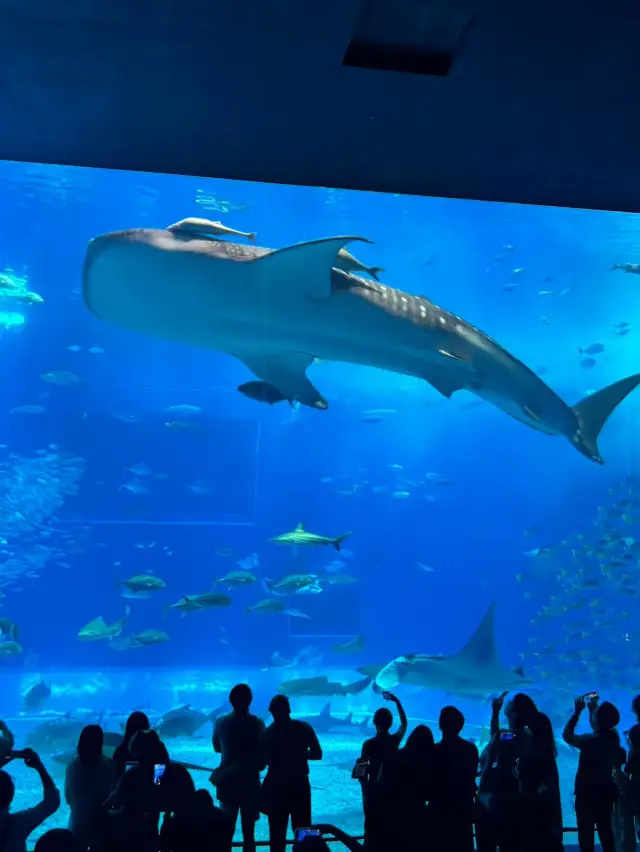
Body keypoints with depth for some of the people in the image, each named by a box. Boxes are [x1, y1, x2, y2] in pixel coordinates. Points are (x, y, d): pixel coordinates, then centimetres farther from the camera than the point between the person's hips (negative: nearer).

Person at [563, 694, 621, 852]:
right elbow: (600, 726, 14)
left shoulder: (591, 740, -27)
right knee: (606, 833, 19)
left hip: (588, 793, -6)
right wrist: (593, 708, 8)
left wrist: (577, 712, -10)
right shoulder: (613, 737, -8)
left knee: (586, 835, 4)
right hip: (606, 792, 6)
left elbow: (567, 735, -12)